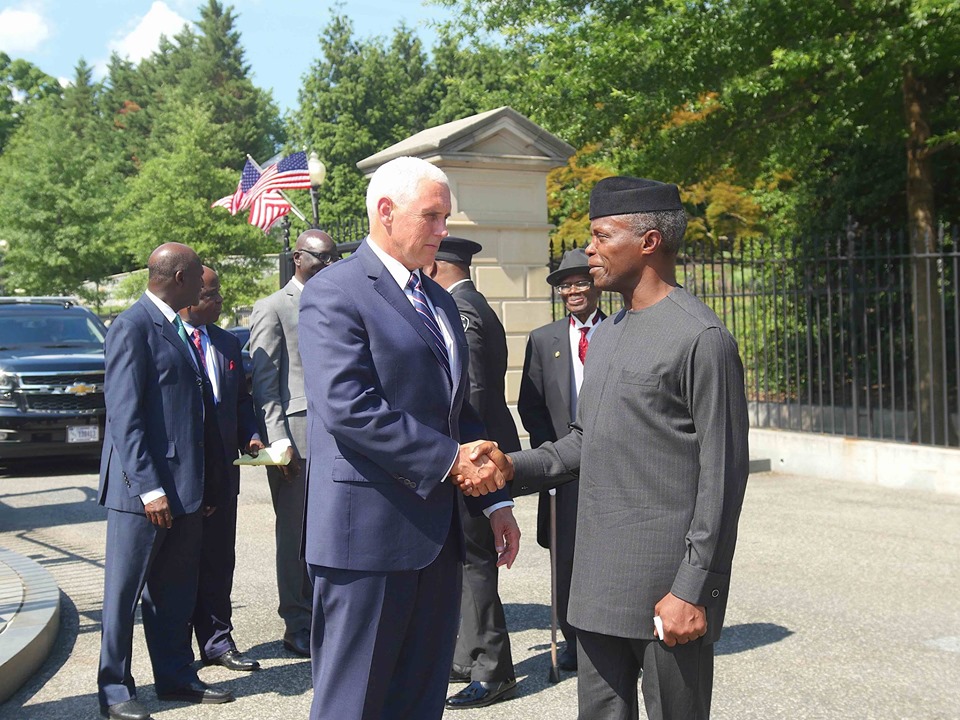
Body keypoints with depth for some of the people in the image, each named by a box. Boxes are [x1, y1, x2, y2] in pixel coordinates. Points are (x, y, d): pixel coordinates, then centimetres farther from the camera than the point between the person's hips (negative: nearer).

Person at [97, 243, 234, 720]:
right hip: (143, 487, -8)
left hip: (184, 484, 8)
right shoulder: (132, 327, -12)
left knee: (176, 590, 15)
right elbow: (124, 415, -17)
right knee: (125, 590, 3)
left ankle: (176, 676, 25)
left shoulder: (176, 328, 15)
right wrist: (148, 488, -20)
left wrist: (207, 483, 16)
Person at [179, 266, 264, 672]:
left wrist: (251, 436, 0)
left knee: (219, 558, 9)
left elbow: (242, 399, 17)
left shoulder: (227, 343, 12)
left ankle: (217, 640, 18)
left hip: (222, 468, 5)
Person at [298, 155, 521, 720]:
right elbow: (349, 410, -20)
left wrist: (495, 499, 13)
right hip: (369, 531, -8)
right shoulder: (334, 294, -9)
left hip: (438, 533, 8)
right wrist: (450, 461, -17)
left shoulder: (441, 301, 18)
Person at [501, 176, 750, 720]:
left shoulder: (701, 337, -11)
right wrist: (513, 468, 4)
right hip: (599, 582, 8)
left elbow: (722, 473, -14)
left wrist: (694, 589, -16)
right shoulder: (605, 336, 16)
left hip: (669, 589, -8)